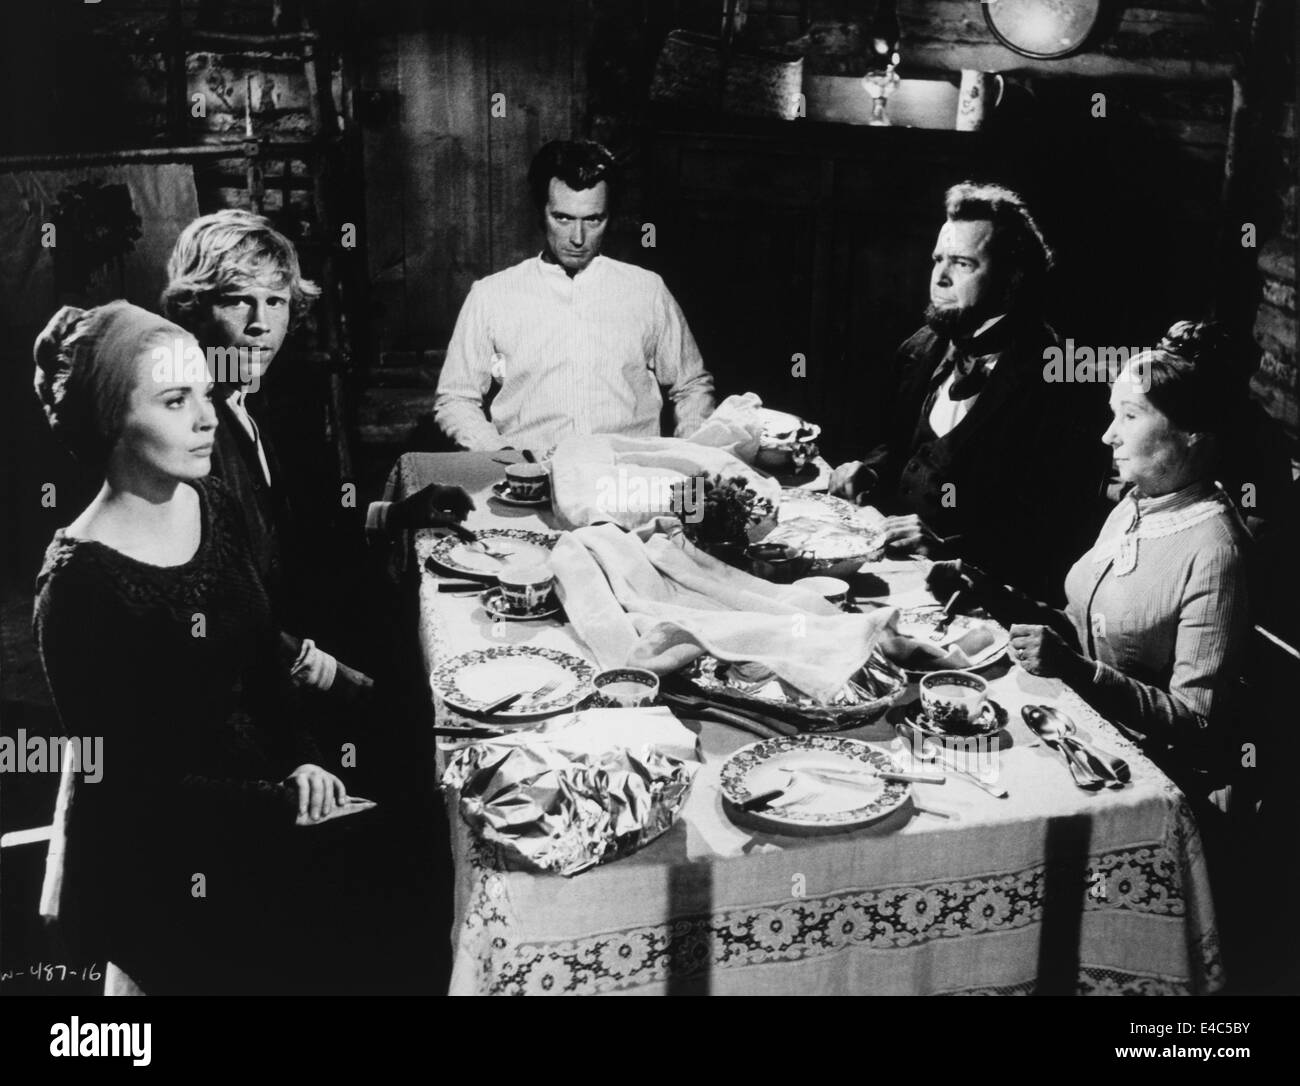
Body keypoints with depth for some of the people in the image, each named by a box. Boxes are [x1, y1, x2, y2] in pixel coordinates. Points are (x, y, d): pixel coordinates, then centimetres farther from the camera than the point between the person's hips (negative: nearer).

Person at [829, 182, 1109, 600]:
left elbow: (1054, 533, -16)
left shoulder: (1057, 385, -14)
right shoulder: (922, 349, 10)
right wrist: (869, 471, 5)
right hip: (893, 555, 7)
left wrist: (948, 542, -24)